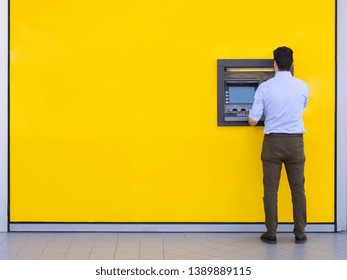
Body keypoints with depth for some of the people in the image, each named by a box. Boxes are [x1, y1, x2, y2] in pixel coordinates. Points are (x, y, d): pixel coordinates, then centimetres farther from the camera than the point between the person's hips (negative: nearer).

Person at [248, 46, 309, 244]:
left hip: (273, 142, -1)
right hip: (295, 142, 1)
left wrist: (259, 115, 17)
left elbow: (253, 121, -6)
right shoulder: (302, 86, -1)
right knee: (298, 189, 8)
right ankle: (300, 234, 13)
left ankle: (271, 234, 9)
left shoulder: (265, 87, -7)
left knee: (271, 190, 5)